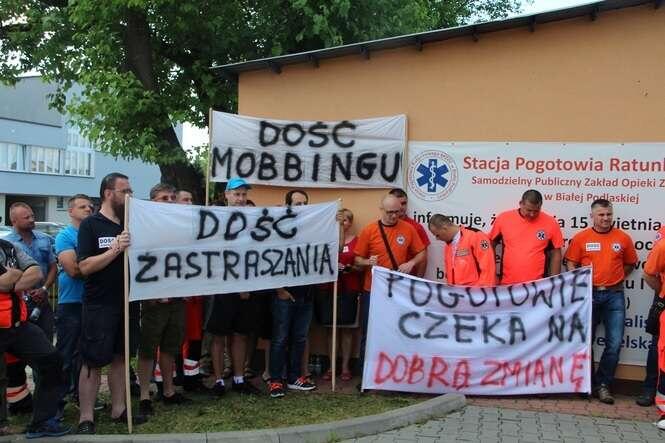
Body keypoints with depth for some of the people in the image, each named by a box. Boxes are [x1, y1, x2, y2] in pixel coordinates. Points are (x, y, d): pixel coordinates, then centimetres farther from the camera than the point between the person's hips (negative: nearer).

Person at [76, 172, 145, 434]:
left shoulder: (130, 224, 10)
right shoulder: (90, 225, -6)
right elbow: (84, 266, -15)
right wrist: (116, 249, -23)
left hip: (126, 304, 6)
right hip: (99, 306, -6)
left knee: (120, 357, 12)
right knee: (93, 362, -1)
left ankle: (118, 409, 22)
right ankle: (86, 419, 5)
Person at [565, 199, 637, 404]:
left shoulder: (623, 238, 3)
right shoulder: (580, 238, 0)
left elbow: (630, 264, 16)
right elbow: (571, 264, 3)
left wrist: (615, 280, 6)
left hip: (614, 296, 1)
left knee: (614, 343, -4)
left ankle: (603, 384, 9)